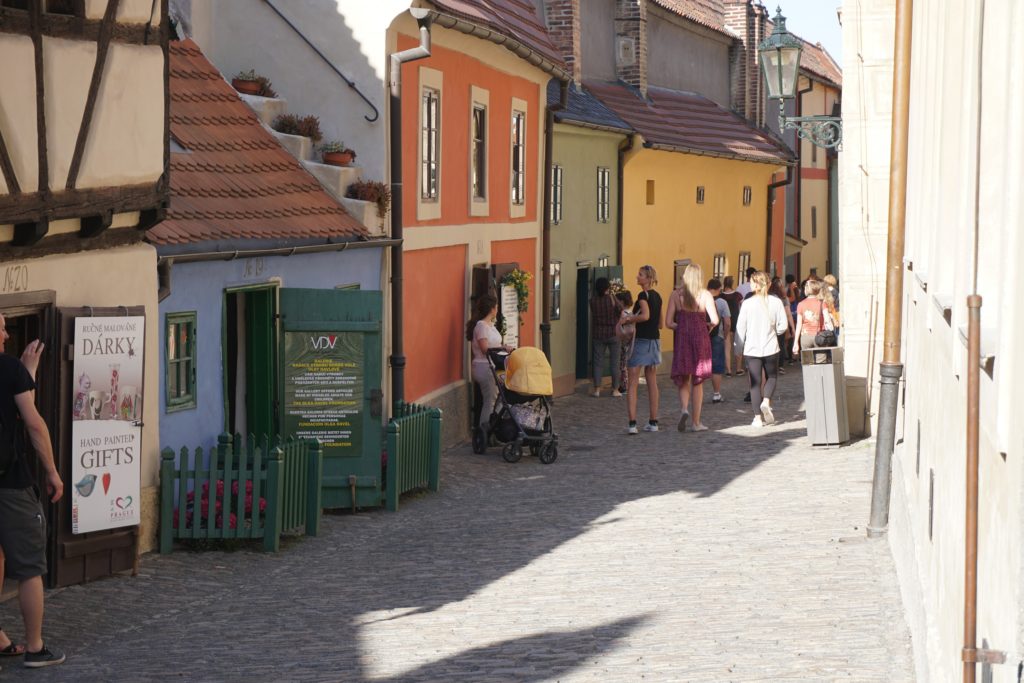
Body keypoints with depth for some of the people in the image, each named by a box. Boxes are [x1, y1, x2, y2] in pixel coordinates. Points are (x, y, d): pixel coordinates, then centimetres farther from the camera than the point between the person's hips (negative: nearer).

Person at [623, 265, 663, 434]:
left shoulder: (643, 295, -13)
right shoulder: (657, 296, 12)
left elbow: (645, 315, -29)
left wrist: (628, 319, -15)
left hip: (642, 340, -8)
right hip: (655, 340, 8)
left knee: (633, 383, -5)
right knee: (652, 382, 14)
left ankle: (632, 423, -13)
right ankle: (653, 422, 18)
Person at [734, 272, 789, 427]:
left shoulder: (747, 304, -8)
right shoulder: (776, 302, -6)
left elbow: (740, 327, -5)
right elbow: (783, 325, -3)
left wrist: (739, 346, 8)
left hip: (752, 349, -1)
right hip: (771, 348, 1)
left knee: (755, 382, 7)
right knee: (771, 377, 20)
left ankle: (758, 417, 5)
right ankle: (766, 402, -6)